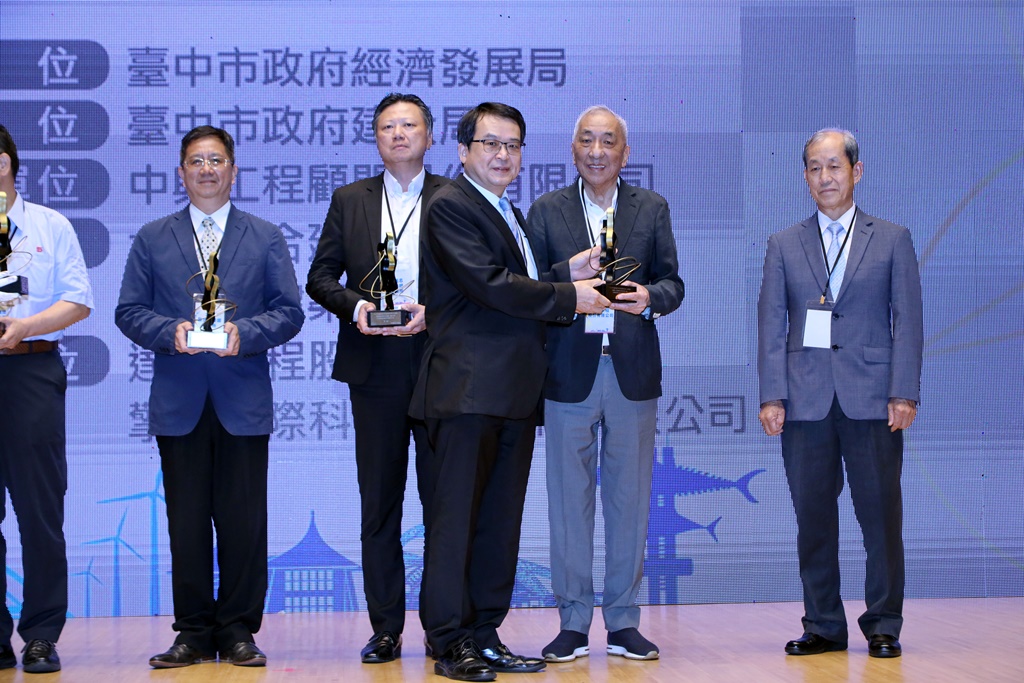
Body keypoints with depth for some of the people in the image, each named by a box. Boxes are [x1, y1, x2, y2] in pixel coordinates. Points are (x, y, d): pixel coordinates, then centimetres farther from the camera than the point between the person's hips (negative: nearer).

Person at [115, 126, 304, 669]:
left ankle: (238, 629, 10)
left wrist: (245, 333, -13)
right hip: (178, 401, 1)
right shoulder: (152, 238, 12)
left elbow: (288, 311, 5)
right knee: (186, 519, 3)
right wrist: (170, 331, -12)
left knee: (243, 519, 0)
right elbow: (129, 311, 7)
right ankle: (194, 632, 11)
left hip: (244, 401, 0)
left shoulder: (266, 238, 11)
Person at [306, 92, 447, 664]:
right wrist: (355, 305, -9)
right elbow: (320, 278, 10)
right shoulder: (350, 201, 13)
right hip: (374, 365, 2)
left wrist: (432, 312, -14)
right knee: (379, 499, 5)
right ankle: (386, 629, 11)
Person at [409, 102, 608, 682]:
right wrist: (569, 297, -10)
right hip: (469, 388, -9)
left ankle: (485, 635, 16)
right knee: (457, 515, -4)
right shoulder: (451, 206, -7)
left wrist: (566, 274, 6)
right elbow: (490, 285, -17)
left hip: (515, 393, 9)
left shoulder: (511, 215, 22)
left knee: (501, 519, 9)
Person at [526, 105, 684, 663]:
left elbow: (672, 283, 6)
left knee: (630, 498, 5)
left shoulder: (651, 208, 10)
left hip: (632, 371, 1)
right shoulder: (546, 211, 7)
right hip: (570, 371, -1)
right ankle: (573, 623, 12)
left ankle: (623, 622, 14)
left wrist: (649, 298, -15)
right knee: (569, 499, 3)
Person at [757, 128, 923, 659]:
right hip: (806, 401, 1)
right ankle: (822, 626, 13)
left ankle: (883, 626, 10)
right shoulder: (783, 245, 13)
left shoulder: (892, 240, 9)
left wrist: (904, 393, -6)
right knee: (812, 516, 4)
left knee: (881, 515, 0)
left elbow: (907, 321, 4)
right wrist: (771, 396, -2)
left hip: (872, 399, -1)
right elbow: (770, 325, 7)